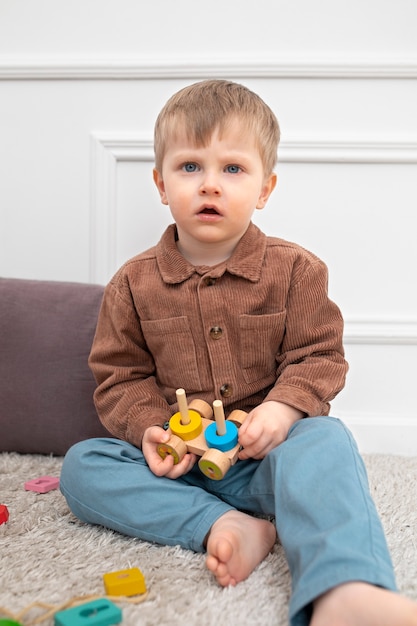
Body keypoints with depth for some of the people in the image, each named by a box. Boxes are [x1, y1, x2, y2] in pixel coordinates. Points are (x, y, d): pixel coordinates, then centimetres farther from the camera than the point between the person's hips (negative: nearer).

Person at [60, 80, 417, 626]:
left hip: (267, 457, -1)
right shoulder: (134, 284, 2)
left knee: (325, 439, -34)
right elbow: (120, 378, 5)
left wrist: (283, 408, -22)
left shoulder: (294, 270, -1)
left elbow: (319, 357, -1)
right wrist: (149, 429, -15)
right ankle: (224, 527, -32)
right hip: (178, 462, 2)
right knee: (81, 466, -19)